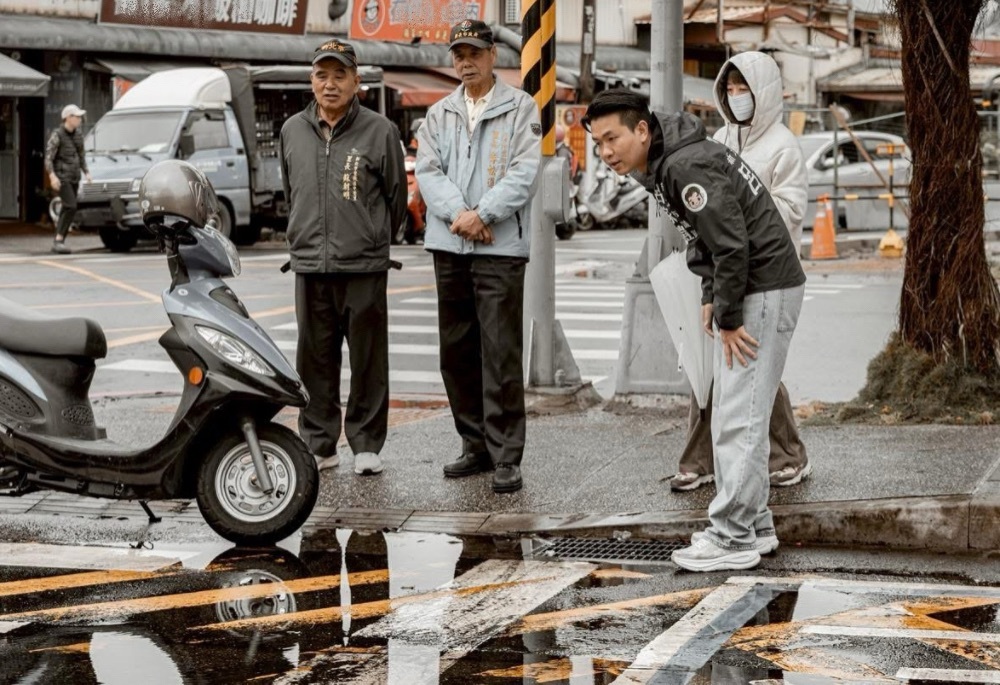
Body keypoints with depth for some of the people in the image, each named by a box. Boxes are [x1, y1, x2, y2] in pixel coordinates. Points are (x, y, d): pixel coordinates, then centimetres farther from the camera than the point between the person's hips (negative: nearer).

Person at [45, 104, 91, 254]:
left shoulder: (78, 134, 10)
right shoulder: (57, 135, -11)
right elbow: (48, 157, -14)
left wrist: (86, 172, 11)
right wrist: (52, 176, -26)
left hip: (74, 177, 7)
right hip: (61, 177, -7)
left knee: (67, 209, 6)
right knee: (71, 207, -20)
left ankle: (58, 243, 13)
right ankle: (59, 240, -16)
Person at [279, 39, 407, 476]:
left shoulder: (380, 131, -2)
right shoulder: (292, 130, 10)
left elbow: (396, 194, 7)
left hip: (364, 268, -3)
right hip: (310, 265, 3)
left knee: (368, 362, 1)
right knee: (315, 362, 8)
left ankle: (366, 444, 10)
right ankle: (318, 443, 17)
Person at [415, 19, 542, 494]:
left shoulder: (520, 108, 4)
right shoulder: (439, 115, 15)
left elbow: (524, 172, -6)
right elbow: (427, 171, 4)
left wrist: (481, 214, -15)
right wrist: (458, 213, -13)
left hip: (500, 248, -5)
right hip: (449, 246, 5)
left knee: (501, 356, -8)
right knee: (457, 353, 9)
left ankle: (506, 458, -5)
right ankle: (475, 446, 20)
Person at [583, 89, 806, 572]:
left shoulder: (687, 168, -23)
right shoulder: (658, 166, 9)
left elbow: (732, 245, -26)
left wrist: (728, 317, -17)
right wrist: (710, 297, 10)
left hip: (765, 291, -11)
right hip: (742, 292, 11)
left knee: (739, 415, -10)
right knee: (730, 411, 14)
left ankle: (733, 539, -6)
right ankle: (752, 524, 21)